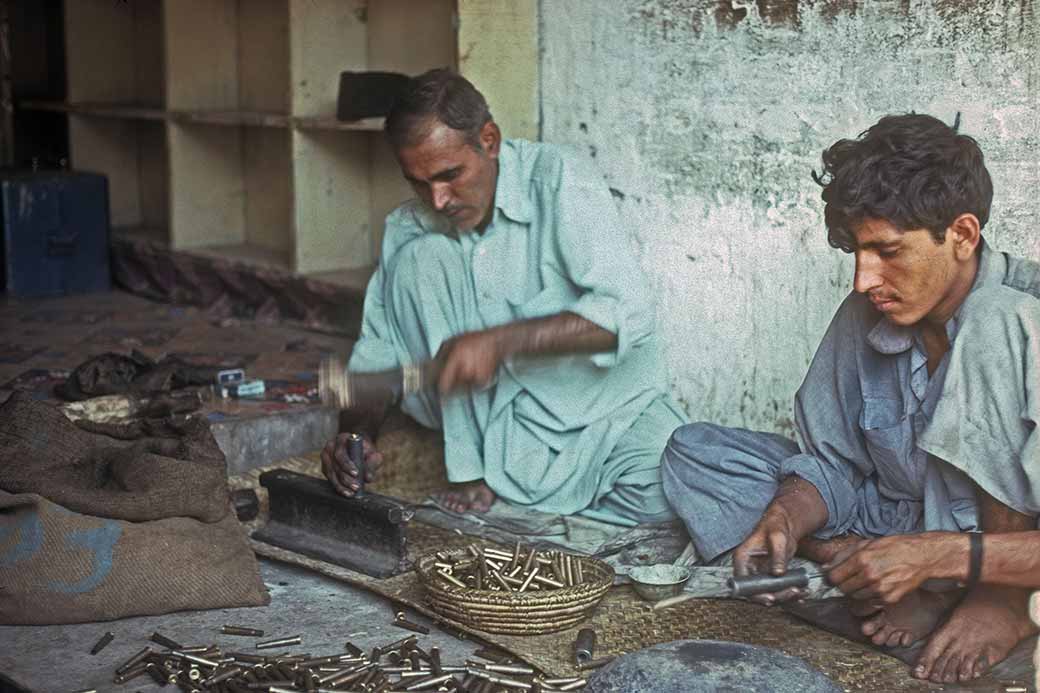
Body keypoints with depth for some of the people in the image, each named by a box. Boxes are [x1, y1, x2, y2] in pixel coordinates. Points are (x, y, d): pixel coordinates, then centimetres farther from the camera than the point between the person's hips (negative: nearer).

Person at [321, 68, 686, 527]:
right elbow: (378, 347, 1)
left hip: (606, 405, -3)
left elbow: (628, 312, -26)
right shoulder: (410, 229, -4)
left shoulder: (557, 181, -16)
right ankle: (473, 470, -14)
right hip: (494, 415, 3)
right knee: (420, 257, -17)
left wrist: (500, 341, -34)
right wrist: (358, 432, -18)